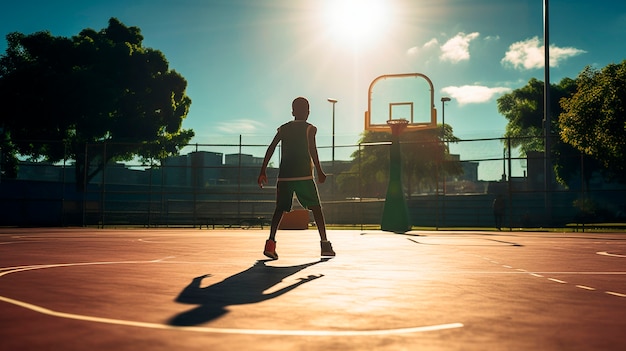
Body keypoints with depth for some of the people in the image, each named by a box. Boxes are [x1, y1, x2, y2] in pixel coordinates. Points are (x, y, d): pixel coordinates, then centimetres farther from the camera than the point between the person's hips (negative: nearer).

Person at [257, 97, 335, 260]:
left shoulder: (283, 128, 14)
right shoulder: (310, 128, 3)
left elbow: (270, 149, 7)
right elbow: (312, 150, -11)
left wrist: (263, 172, 8)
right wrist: (319, 171, -9)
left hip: (284, 176, 3)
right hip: (304, 175, -3)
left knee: (280, 208, 8)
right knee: (316, 208, 8)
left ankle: (271, 241, -10)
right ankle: (324, 243, 5)